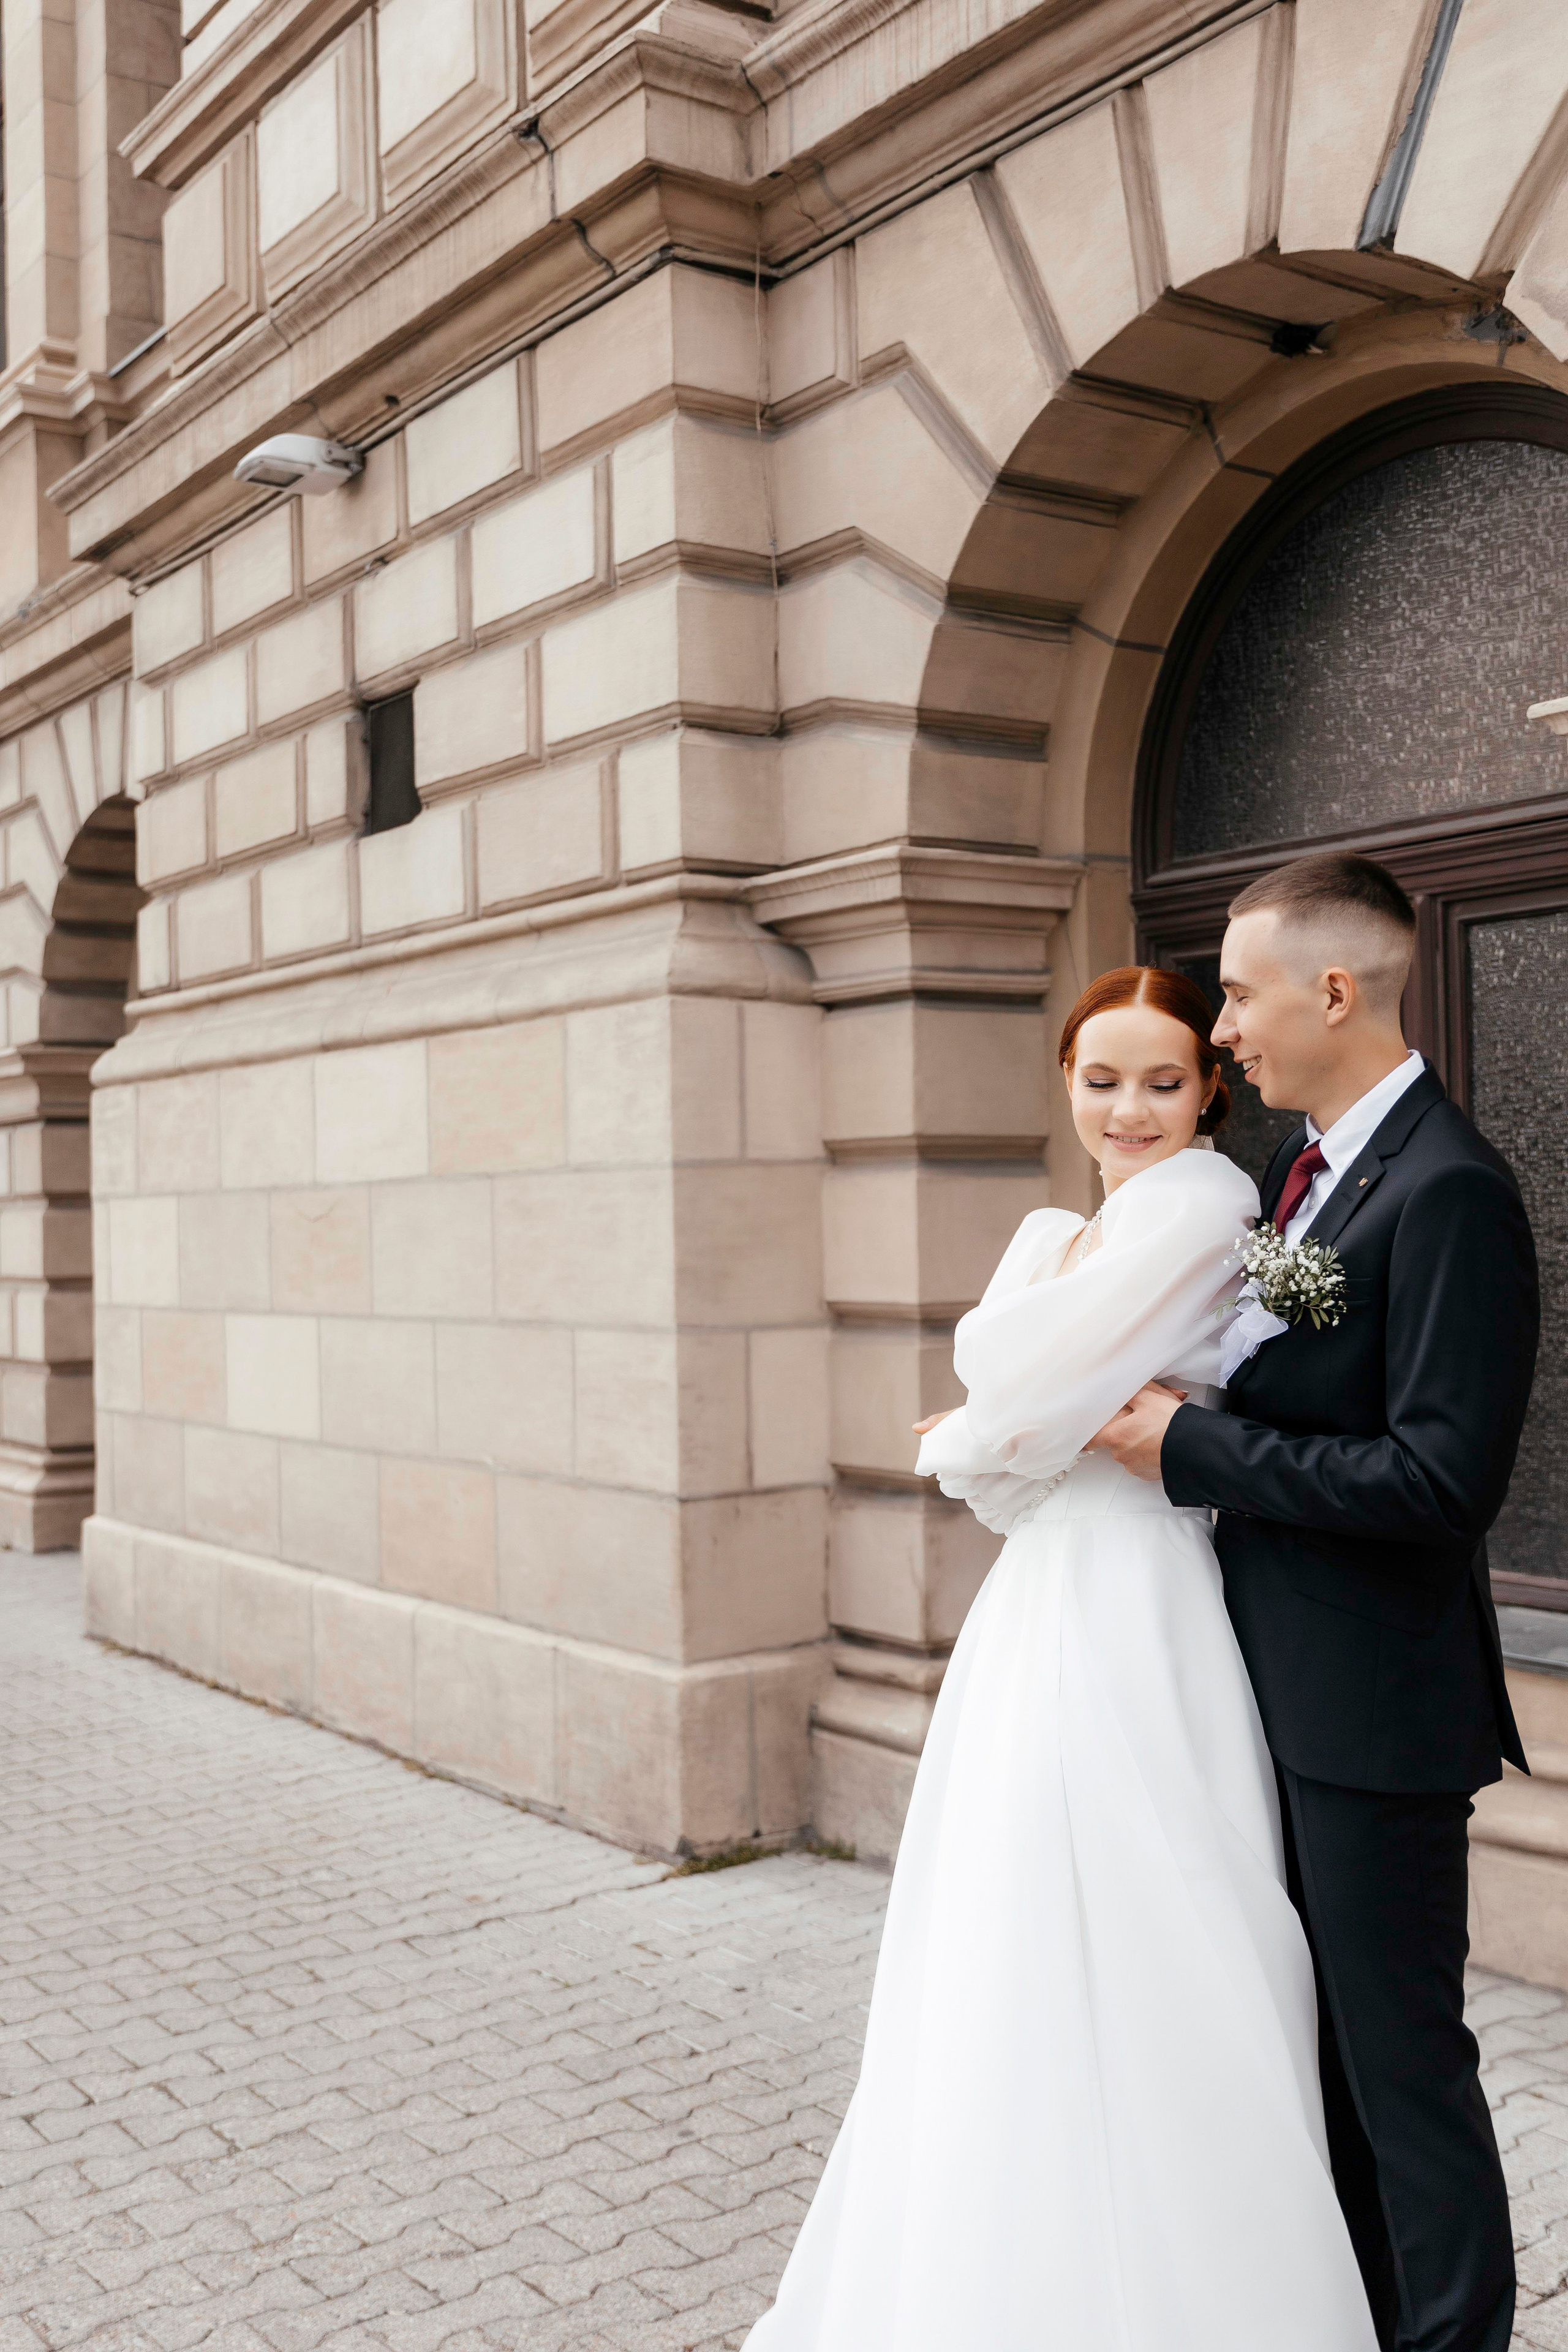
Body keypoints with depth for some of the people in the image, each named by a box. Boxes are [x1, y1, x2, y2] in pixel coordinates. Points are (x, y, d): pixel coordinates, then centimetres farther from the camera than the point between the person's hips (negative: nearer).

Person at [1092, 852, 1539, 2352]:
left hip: (1374, 1703, -9)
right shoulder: (1301, 1168, 9)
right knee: (1325, 2038, 22)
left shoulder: (1448, 1191, -20)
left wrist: (1190, 1447, -20)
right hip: (1288, 1685, 9)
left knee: (1405, 2058, 5)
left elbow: (1443, 1481, -25)